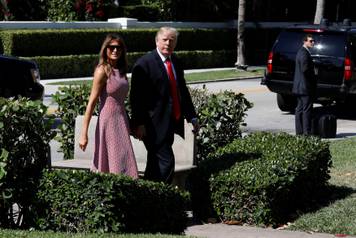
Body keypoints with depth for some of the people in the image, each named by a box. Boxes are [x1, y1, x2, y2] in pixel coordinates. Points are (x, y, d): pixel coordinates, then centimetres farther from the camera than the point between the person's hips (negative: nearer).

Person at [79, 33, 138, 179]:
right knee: (116, 167, -6)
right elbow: (92, 102, -12)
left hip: (122, 119, 7)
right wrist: (84, 134, -16)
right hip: (109, 121, -7)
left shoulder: (121, 71, 12)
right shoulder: (102, 70, -9)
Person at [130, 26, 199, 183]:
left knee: (156, 163, 13)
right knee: (166, 162, -13)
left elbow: (183, 91, 21)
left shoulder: (176, 62, 14)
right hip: (155, 124, -8)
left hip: (171, 123, 8)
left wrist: (192, 117, 17)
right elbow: (136, 96, -13)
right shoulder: (144, 64, -9)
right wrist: (139, 124, -18)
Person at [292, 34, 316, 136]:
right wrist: (313, 78, -11)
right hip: (305, 86, -11)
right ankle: (307, 132, -8)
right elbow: (305, 69, -25)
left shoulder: (301, 52, 16)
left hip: (299, 86, 11)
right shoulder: (304, 53, -17)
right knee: (307, 109, -8)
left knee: (300, 109, 12)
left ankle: (299, 131, 17)